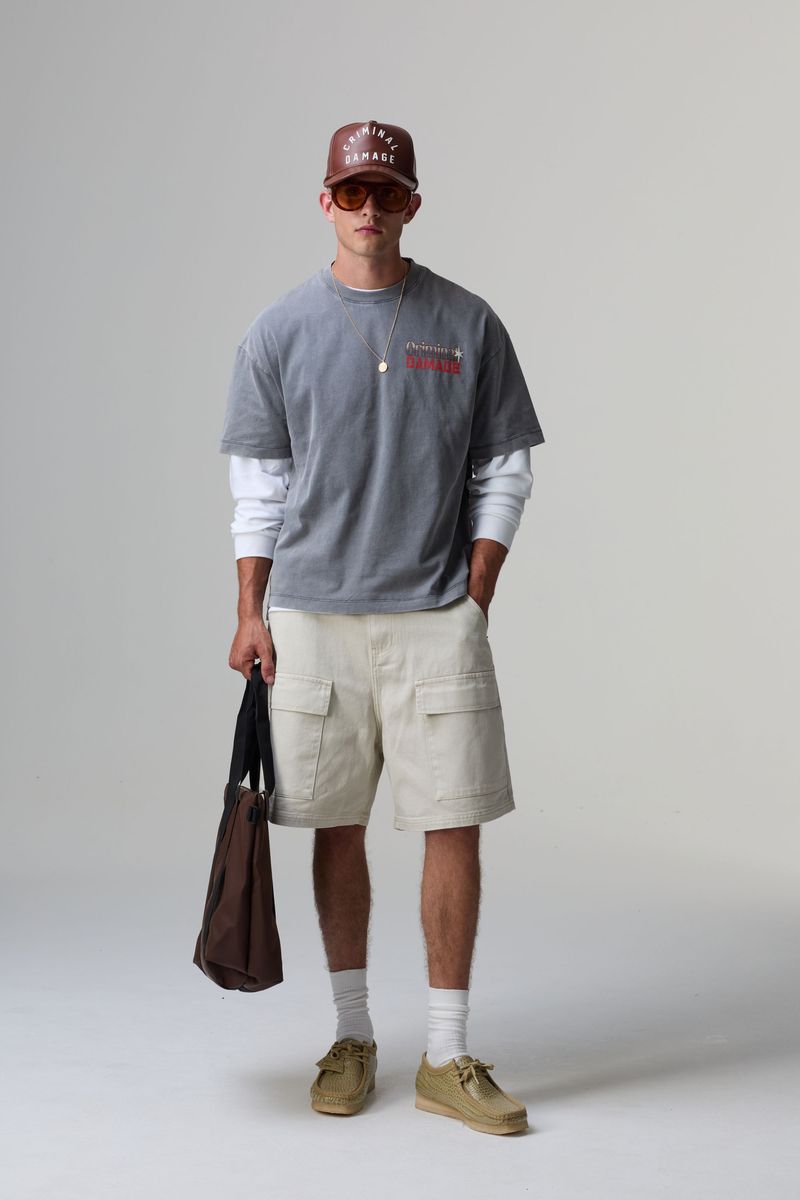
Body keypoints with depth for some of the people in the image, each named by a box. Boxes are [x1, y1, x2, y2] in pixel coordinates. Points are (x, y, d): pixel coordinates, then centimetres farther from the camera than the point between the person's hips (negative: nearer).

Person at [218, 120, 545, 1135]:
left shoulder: (468, 325, 5)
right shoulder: (279, 331, 6)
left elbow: (502, 472, 8)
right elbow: (257, 486, 7)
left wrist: (472, 598, 0)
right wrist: (252, 617, 2)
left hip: (437, 621, 0)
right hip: (312, 621, 1)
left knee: (454, 827, -2)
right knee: (338, 827, 7)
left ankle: (447, 1059, 8)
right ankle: (351, 1038, 21)